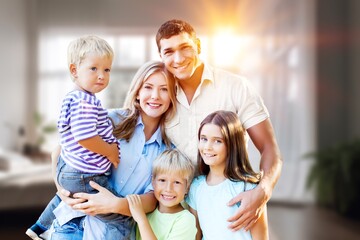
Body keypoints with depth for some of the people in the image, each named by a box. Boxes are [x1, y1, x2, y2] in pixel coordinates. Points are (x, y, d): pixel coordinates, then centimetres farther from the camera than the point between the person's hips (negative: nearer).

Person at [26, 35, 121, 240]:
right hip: (86, 178, -11)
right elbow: (85, 138, -31)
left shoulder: (74, 97, 8)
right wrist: (111, 152, -16)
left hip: (68, 167, 11)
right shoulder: (85, 102, -25)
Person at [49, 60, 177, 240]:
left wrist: (116, 205, -23)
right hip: (73, 220, -1)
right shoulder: (112, 120, -2)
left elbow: (152, 199, -6)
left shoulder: (169, 149, 3)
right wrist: (62, 188, -16)